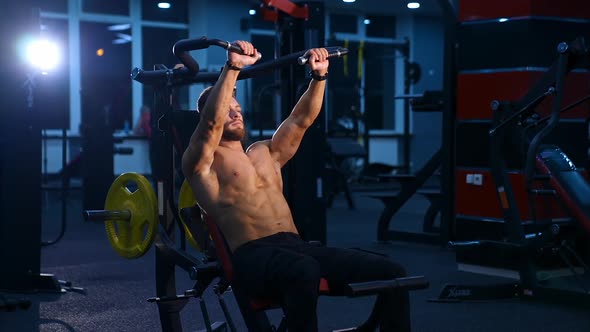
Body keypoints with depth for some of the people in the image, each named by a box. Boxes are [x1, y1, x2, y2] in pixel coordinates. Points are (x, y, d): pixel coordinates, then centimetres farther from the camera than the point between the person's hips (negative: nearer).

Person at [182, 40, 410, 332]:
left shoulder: (265, 153, 29)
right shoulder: (202, 162, 8)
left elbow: (301, 119, 28)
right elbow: (211, 123, -11)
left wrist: (318, 75, 15)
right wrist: (232, 67, -19)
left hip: (296, 246, 7)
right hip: (251, 255, -7)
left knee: (390, 273, -12)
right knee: (304, 271, -44)